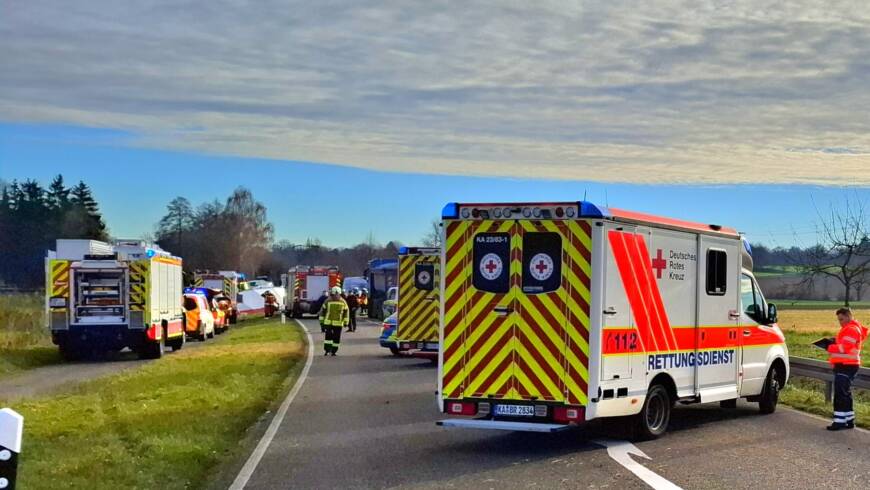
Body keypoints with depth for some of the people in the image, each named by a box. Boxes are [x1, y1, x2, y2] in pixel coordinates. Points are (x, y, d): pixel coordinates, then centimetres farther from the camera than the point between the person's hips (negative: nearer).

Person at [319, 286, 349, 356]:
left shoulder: (343, 302, 1)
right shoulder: (327, 301, -1)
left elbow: (346, 312, 7)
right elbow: (322, 311, 6)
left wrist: (345, 322, 2)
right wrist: (321, 322, 6)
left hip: (338, 324, 1)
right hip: (328, 323, -1)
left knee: (336, 338, 4)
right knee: (328, 336, -12)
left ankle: (333, 351, 15)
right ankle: (327, 350, -8)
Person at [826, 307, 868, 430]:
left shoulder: (851, 329, -13)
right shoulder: (848, 329, 22)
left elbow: (844, 348, -21)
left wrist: (830, 347, -9)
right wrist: (834, 344, 6)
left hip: (846, 366, -11)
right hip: (845, 365, 11)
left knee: (840, 394, -12)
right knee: (845, 394, 15)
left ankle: (839, 421, -13)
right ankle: (849, 420, 21)